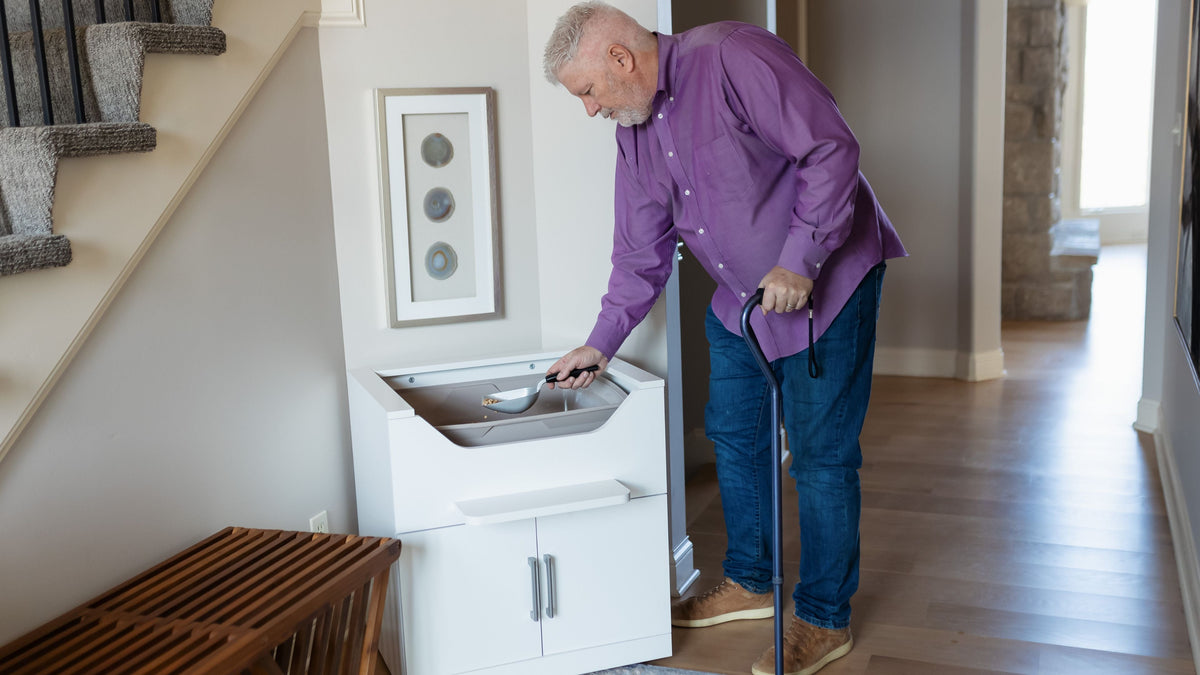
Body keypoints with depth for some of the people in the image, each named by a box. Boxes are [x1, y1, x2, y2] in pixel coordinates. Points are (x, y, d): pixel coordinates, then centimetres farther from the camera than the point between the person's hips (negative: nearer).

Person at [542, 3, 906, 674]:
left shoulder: (733, 58, -21)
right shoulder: (634, 133, 5)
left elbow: (832, 149, -24)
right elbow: (641, 254, 11)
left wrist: (798, 262, -27)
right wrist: (602, 344, 10)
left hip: (826, 280, -8)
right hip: (740, 299, 8)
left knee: (820, 455, -3)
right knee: (733, 435, 14)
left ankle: (825, 619, 12)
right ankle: (750, 582, 32)